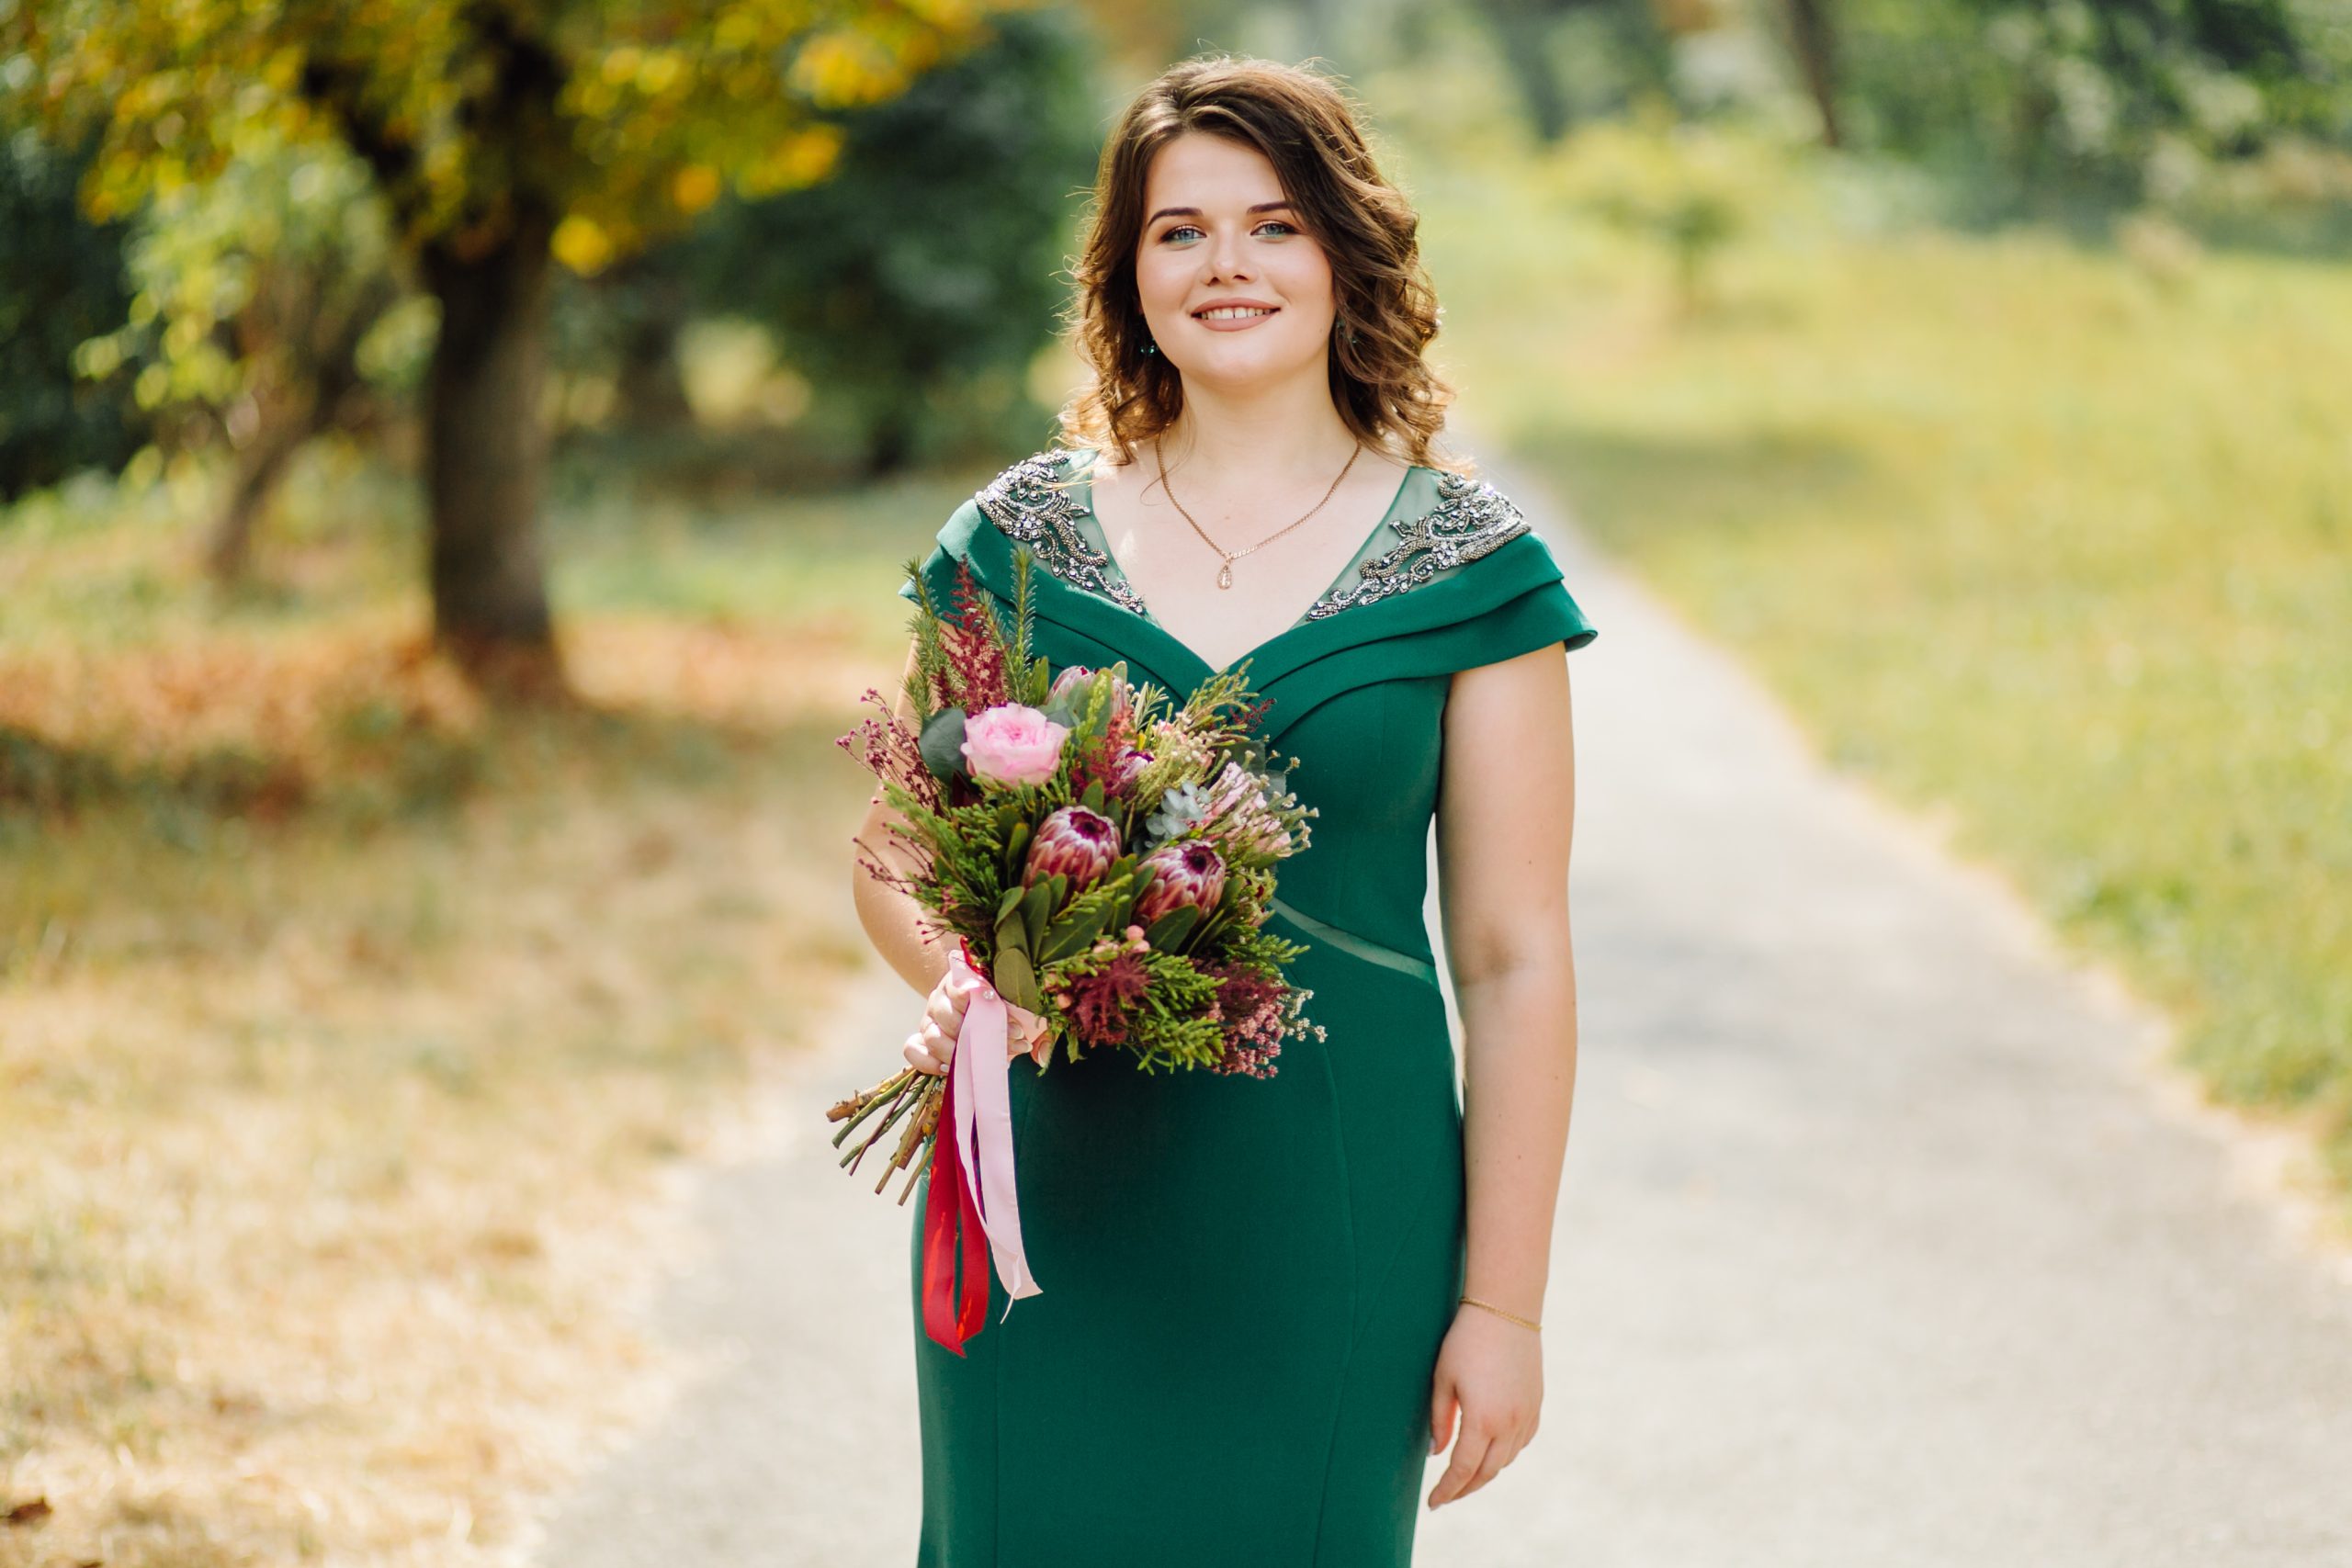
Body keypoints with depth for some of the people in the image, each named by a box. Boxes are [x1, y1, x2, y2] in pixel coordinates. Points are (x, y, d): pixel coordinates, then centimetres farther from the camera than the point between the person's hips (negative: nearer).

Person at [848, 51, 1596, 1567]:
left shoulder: (1467, 560, -1)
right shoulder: (1018, 539, 4)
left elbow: (1515, 957, -1)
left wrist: (1503, 1301, -4)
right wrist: (958, 972, -11)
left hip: (1333, 1210, -1)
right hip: (1048, 1202, 1)